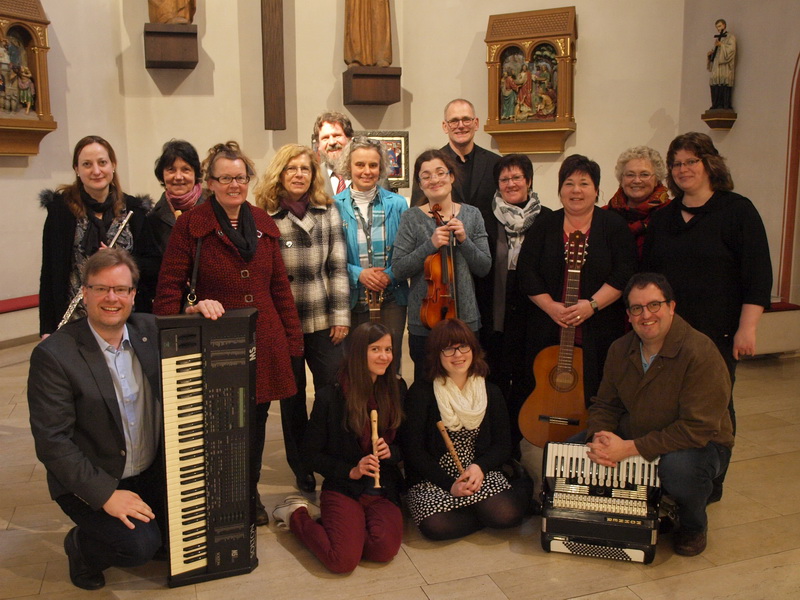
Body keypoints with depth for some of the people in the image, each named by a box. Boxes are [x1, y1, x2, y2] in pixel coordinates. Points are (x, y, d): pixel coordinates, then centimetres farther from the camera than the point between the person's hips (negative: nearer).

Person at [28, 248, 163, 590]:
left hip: (154, 472, 5)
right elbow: (52, 441, -18)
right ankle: (81, 545, 9)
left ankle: (152, 534, 20)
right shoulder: (53, 354, -16)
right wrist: (106, 494, -23)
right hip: (89, 482, -5)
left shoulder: (150, 330, -1)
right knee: (139, 546, -23)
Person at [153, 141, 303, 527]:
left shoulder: (263, 223, 9)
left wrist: (292, 339, 8)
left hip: (263, 343, 4)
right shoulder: (190, 225, -4)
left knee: (256, 422, 16)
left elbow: (279, 286, 11)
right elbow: (169, 287, -5)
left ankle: (251, 495, 37)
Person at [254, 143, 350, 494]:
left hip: (323, 320, 2)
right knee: (292, 398, 11)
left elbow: (338, 265, 4)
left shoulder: (328, 211, 6)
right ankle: (302, 469, 27)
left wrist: (341, 315, -1)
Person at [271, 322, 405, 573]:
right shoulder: (330, 397, -7)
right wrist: (351, 471, -12)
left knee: (384, 550, -24)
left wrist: (391, 452, -10)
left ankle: (333, 524, 7)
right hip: (341, 487, -3)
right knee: (343, 559, -22)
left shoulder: (396, 391, 3)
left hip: (384, 489, 3)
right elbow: (311, 451, 1)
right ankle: (296, 513, 7)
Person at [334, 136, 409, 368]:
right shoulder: (335, 206, 0)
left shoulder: (397, 204, 4)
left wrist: (390, 274, -11)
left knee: (390, 362, 5)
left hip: (391, 298, 1)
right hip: (352, 300, -1)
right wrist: (358, 273, -14)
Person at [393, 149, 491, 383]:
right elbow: (399, 269, -9)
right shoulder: (411, 218, -3)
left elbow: (484, 268, 1)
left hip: (465, 317, 2)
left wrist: (464, 240, -14)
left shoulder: (472, 215, 4)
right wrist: (431, 245, -20)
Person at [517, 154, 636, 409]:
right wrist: (550, 307, -11)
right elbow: (527, 273, 1)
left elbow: (624, 274, -5)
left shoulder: (614, 225, 5)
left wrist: (593, 304, -16)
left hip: (599, 334, -1)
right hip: (549, 333, 2)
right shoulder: (544, 226, 9)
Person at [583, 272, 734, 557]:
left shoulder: (700, 353, -23)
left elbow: (697, 428, -28)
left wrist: (630, 448, -30)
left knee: (679, 468, -39)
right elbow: (604, 405, 6)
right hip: (631, 438, 6)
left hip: (698, 445, -5)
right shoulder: (620, 349, -2)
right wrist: (599, 438, -18)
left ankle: (694, 525, -1)